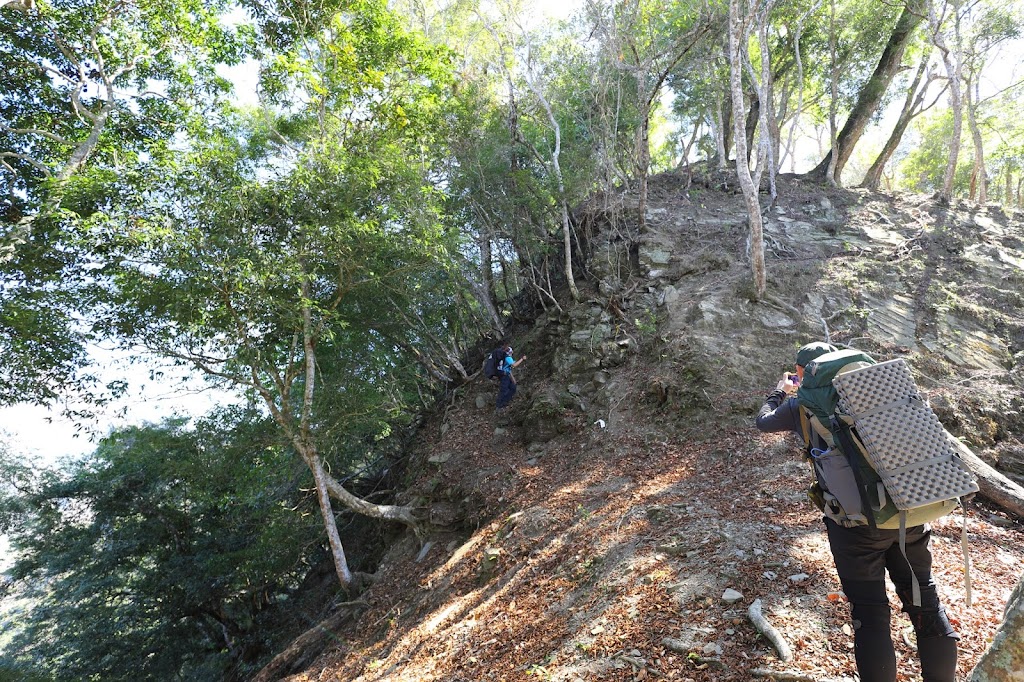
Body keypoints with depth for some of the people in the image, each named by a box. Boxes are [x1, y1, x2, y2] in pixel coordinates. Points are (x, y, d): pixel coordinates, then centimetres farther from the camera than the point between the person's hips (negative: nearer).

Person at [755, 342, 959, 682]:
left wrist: (782, 391, 36)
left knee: (870, 612, 8)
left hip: (856, 519, -4)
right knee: (924, 599, 20)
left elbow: (764, 421, 20)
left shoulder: (802, 404, 1)